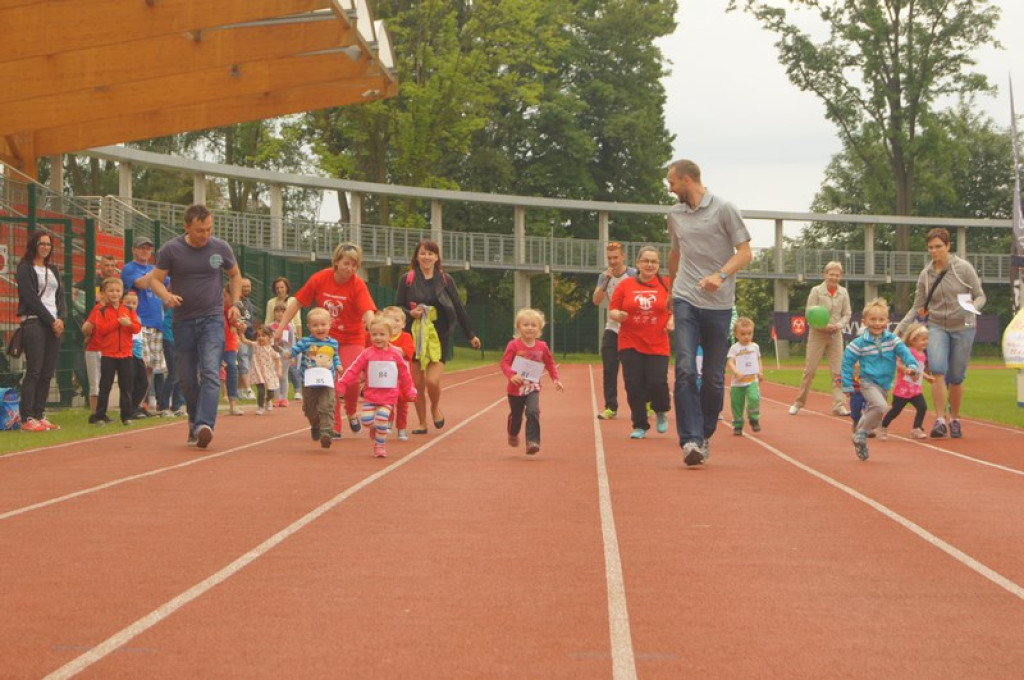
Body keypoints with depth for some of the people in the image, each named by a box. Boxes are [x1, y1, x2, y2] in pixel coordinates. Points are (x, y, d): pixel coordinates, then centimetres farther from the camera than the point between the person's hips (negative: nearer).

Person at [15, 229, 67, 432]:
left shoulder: (53, 270, 21)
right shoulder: (25, 269, -1)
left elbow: (61, 296, 16)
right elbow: (31, 298, -9)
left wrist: (61, 319, -2)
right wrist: (51, 321, -10)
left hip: (54, 324, 7)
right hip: (34, 322, -7)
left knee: (48, 373, 3)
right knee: (34, 371, -12)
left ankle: (40, 415, 7)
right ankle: (27, 418, -13)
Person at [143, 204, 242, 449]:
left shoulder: (221, 248, 0)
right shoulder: (171, 249, -5)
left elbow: (235, 275, 17)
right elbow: (155, 278, 0)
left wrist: (235, 304, 6)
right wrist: (166, 296, -21)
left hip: (212, 318, -1)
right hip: (183, 321, 1)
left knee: (210, 373, -18)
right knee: (187, 379, 7)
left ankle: (204, 425, -28)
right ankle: (194, 424, 23)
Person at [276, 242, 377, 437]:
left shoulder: (358, 285, -15)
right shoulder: (320, 278, -9)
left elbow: (368, 312, -28)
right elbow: (297, 302, -2)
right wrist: (281, 327, -3)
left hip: (352, 339, -2)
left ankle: (351, 413, 16)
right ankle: (334, 426, 7)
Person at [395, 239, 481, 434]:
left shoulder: (445, 280, 3)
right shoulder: (407, 280, 2)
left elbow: (458, 308, 7)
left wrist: (471, 335, 10)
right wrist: (410, 313, -15)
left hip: (439, 337, -1)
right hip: (415, 337, 1)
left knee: (432, 380, -14)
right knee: (417, 383, 1)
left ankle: (436, 407, 18)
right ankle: (422, 423, 18)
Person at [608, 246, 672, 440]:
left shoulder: (666, 284, 2)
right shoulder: (625, 285, 4)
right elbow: (612, 311, 6)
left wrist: (672, 320, -10)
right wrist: (618, 315, -15)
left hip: (657, 346, -1)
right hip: (630, 345, 1)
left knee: (657, 383, -12)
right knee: (634, 386, -1)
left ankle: (661, 412, 20)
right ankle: (640, 426, 14)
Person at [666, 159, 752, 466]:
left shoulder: (724, 209, -2)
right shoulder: (675, 214, 13)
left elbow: (745, 252, -5)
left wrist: (721, 275, -21)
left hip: (719, 304, -2)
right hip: (686, 301, 2)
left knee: (714, 378, 3)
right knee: (685, 369, -15)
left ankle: (705, 435, 22)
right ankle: (690, 440, -17)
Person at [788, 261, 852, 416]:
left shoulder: (843, 293, 4)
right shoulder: (816, 291, -6)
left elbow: (847, 314, 8)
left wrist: (839, 325, -13)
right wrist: (825, 326, -22)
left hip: (835, 335, 3)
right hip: (817, 334, -3)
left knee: (838, 371, -2)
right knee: (809, 370, 1)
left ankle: (839, 405, -1)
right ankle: (798, 403, 12)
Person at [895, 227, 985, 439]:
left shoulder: (963, 268, -6)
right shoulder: (925, 275, 3)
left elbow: (980, 296, -1)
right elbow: (917, 308, 9)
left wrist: (973, 306, -23)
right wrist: (899, 328, -1)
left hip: (963, 327, -1)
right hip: (937, 327, 1)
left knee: (956, 377, 3)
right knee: (938, 370, -21)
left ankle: (955, 420, 23)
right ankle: (940, 420, -20)